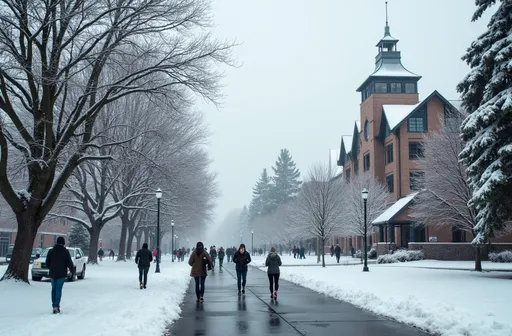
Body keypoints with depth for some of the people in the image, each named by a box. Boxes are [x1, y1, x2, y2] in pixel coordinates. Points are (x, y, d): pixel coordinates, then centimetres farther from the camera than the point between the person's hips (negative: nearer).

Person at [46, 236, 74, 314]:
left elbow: (47, 262, 7)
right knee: (58, 289, -3)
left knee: (54, 289, 13)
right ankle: (56, 306, -12)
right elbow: (69, 262, -5)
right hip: (62, 274, -3)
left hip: (53, 273, 3)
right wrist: (71, 269, 13)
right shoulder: (65, 251, -7)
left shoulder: (51, 251, 2)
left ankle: (54, 306, 14)